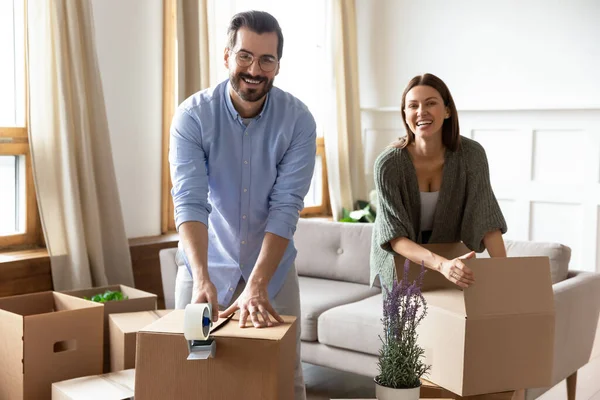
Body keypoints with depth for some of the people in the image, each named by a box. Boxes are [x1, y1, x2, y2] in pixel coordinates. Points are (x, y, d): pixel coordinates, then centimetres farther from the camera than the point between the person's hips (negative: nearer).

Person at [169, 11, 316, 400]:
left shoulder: (298, 120, -14)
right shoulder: (193, 115, -16)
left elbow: (285, 207, -21)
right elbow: (190, 202, -25)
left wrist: (257, 285, -31)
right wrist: (202, 278, -39)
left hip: (273, 267, 1)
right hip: (208, 267, 0)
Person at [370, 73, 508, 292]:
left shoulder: (471, 154, -23)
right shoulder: (388, 163, -29)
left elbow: (486, 219, -19)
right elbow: (395, 237, -31)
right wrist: (442, 264, -47)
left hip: (447, 254, 2)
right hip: (399, 261, -2)